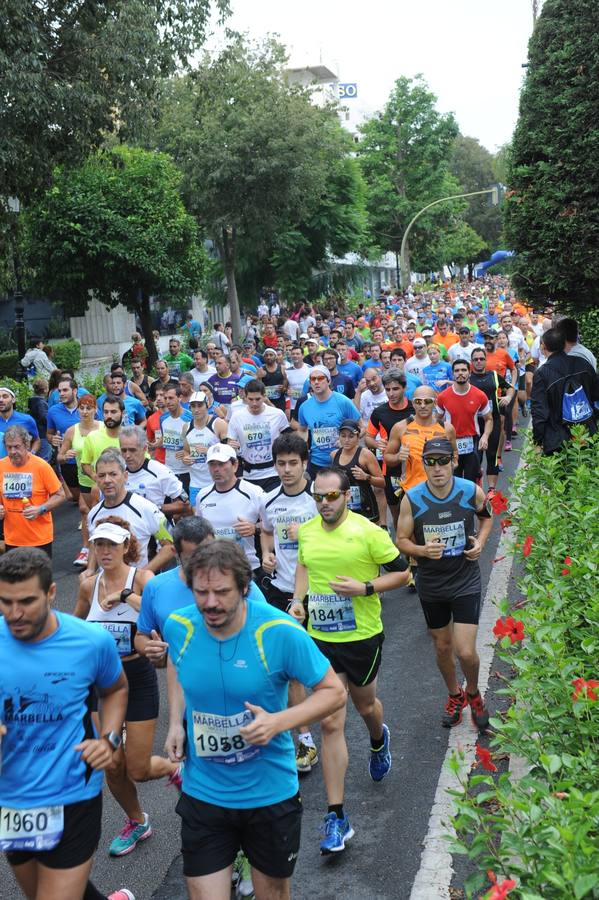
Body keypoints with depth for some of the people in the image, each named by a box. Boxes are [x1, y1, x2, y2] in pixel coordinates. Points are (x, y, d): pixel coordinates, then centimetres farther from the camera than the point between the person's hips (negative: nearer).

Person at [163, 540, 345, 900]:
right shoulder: (178, 627, -11)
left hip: (270, 794, -1)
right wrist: (176, 722, 0)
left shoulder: (280, 632, -22)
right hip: (202, 795, 2)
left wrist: (278, 722, -28)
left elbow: (334, 692, -13)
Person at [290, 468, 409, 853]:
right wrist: (298, 599, 3)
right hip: (321, 638, 3)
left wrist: (365, 588, -20)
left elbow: (401, 572, -7)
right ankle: (337, 817, 5)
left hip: (362, 637, -2)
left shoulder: (368, 532, -15)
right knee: (330, 723, 0)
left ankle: (379, 740, 61)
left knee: (365, 704, 21)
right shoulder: (307, 531, -1)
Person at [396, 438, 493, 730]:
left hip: (466, 582, -1)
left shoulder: (472, 492, -14)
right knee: (442, 647, 18)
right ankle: (454, 695, 46)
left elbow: (486, 516, 9)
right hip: (431, 585, 2)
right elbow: (401, 540, -5)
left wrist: (480, 542, -8)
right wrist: (423, 550, -25)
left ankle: (473, 693, 26)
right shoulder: (412, 499, -15)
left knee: (466, 652, -7)